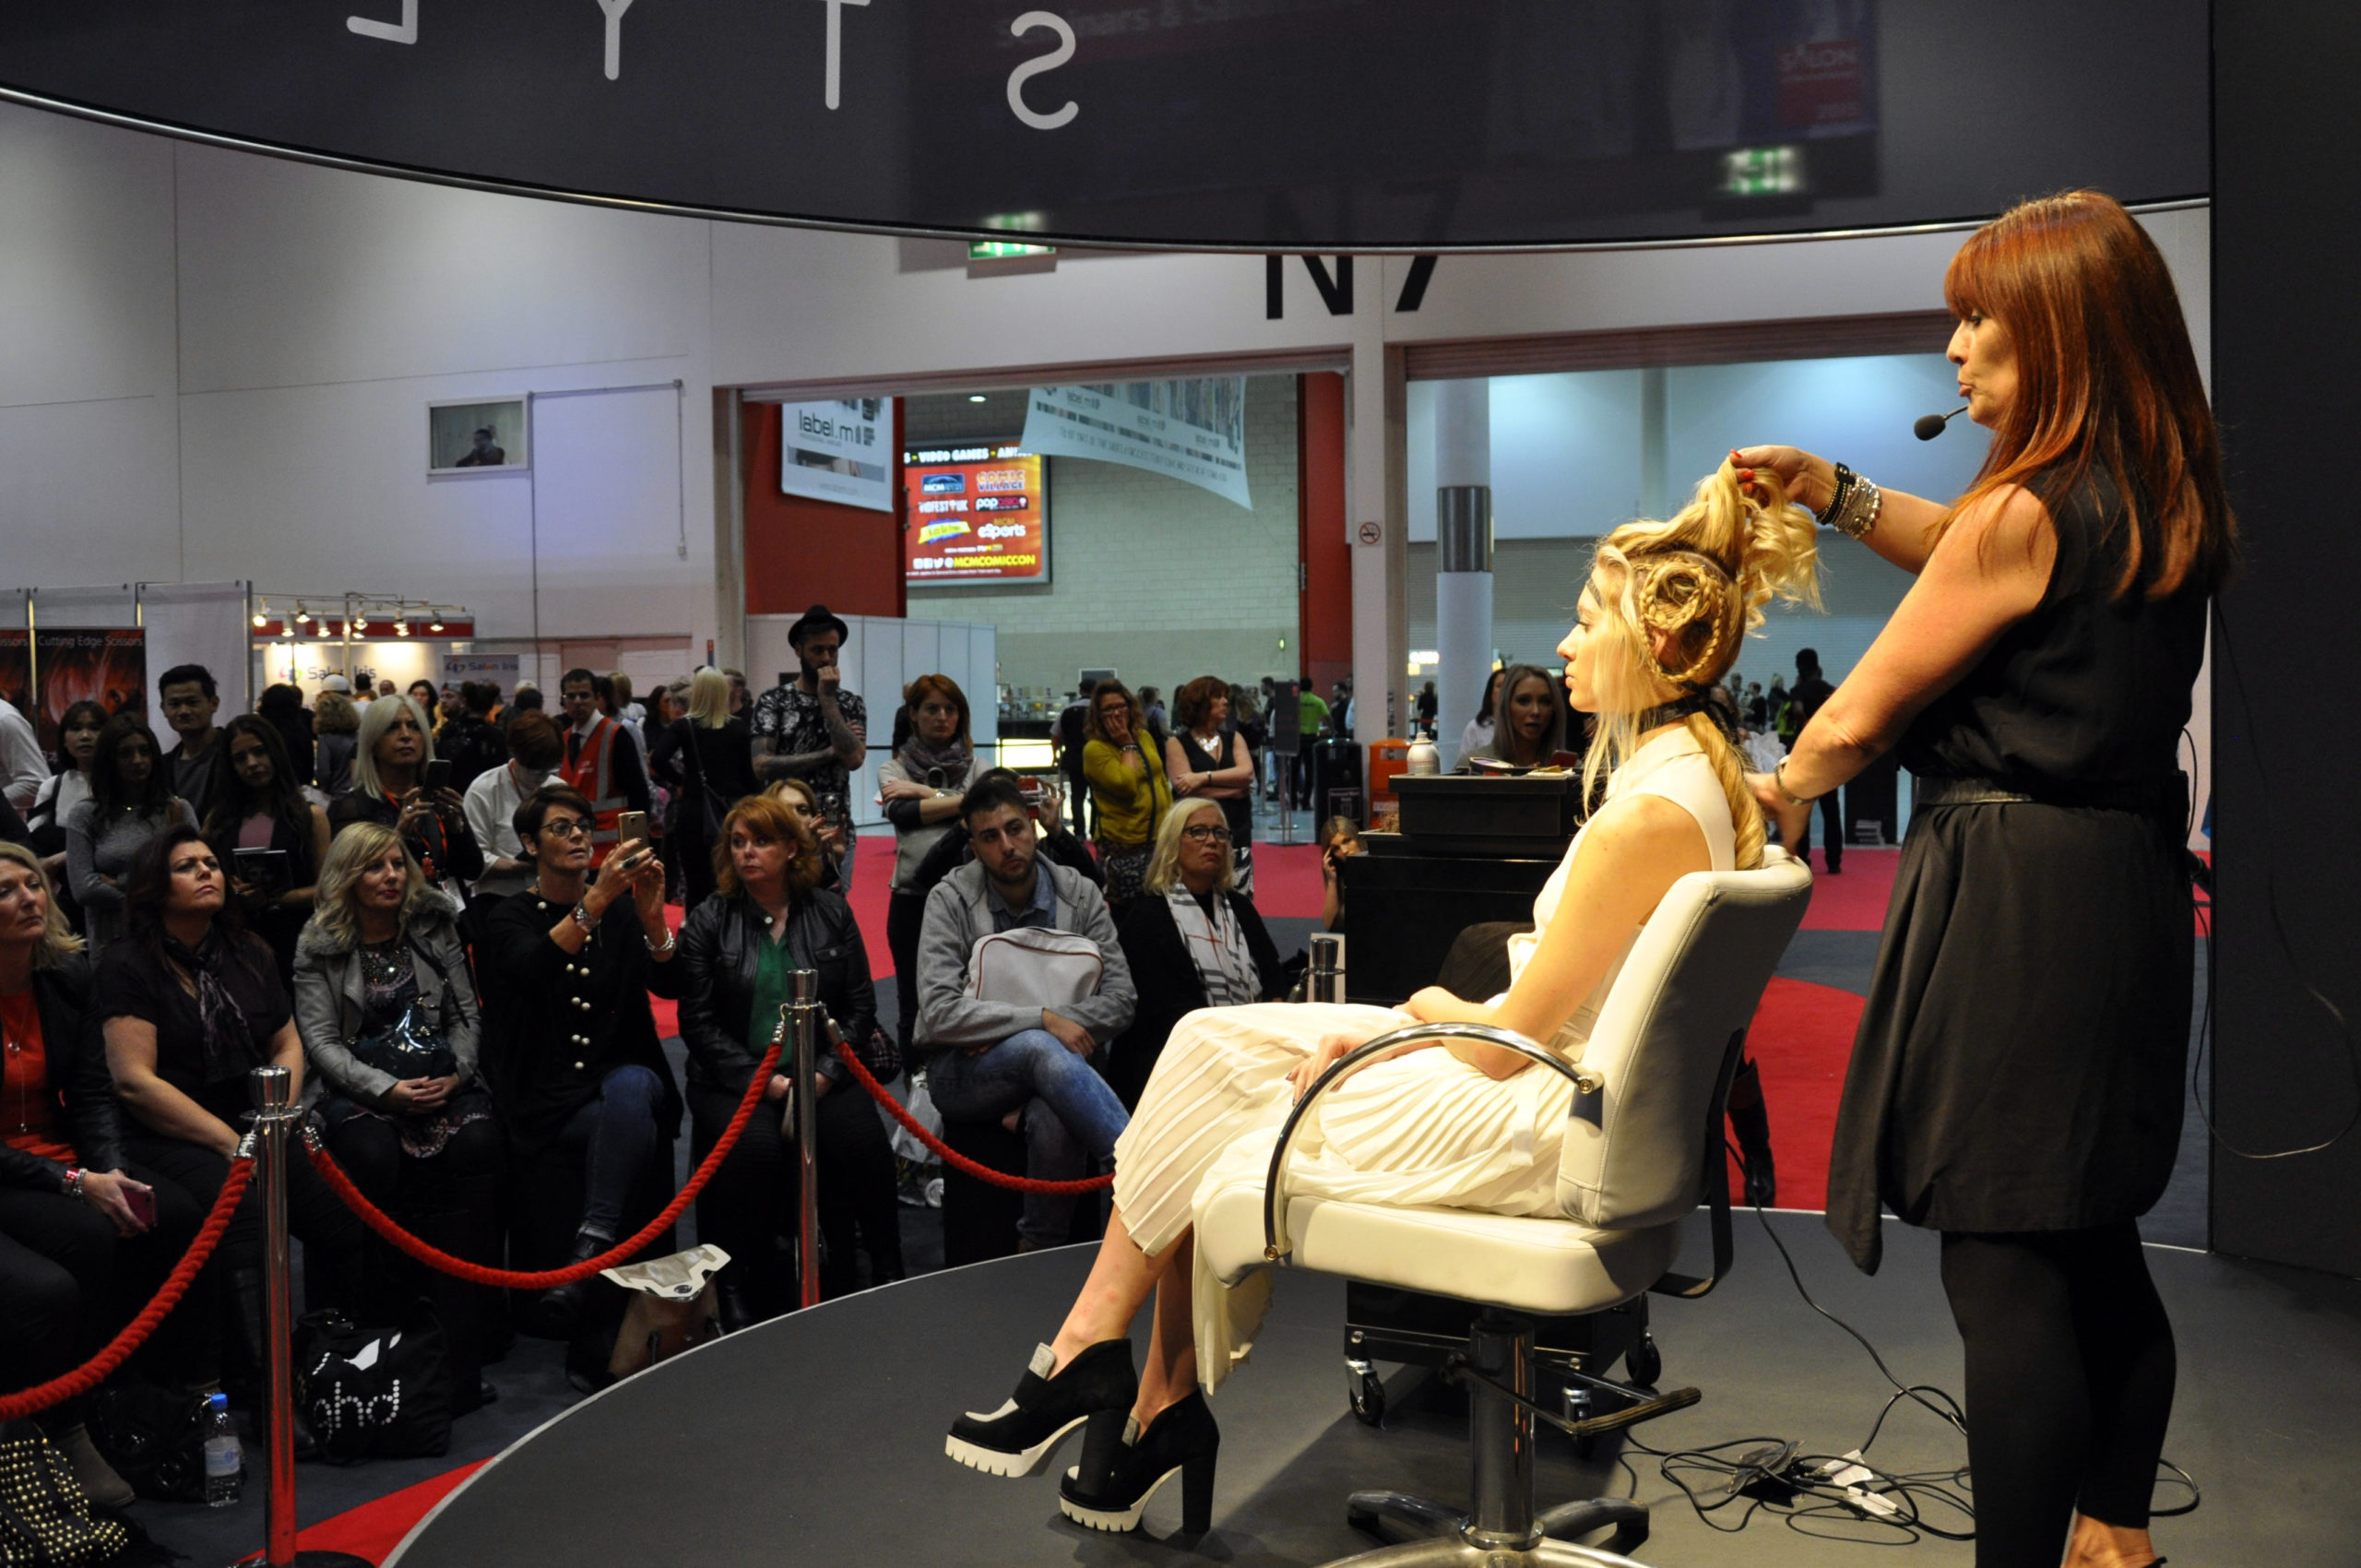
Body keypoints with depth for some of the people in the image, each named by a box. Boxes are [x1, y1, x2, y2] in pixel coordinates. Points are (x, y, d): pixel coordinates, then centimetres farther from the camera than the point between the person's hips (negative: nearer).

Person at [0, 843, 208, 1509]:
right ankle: (63, 1433, -17)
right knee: (90, 1236, -31)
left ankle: (190, 1399, -8)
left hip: (65, 1157, 5)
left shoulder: (68, 973, 1)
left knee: (177, 1217, -20)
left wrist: (110, 1168, -15)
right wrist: (76, 1183, -23)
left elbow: (93, 1091, 2)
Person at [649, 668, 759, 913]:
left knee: (698, 886, 4)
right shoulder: (738, 727, 0)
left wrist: (679, 780, -1)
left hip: (695, 812, -1)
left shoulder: (683, 727, -3)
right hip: (732, 809, 1)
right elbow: (747, 774, 0)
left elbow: (658, 759, -17)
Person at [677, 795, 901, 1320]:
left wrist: (825, 1074, -8)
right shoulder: (707, 923, 4)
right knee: (755, 1148, -32)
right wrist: (764, 1082, -13)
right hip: (734, 1080, -1)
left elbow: (860, 1006, 7)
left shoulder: (832, 913, 9)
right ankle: (736, 1285, -16)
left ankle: (886, 1273, -12)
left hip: (821, 1075, 1)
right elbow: (698, 1023, -1)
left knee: (862, 1139, -27)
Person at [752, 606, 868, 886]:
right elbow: (762, 766, -10)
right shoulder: (774, 702, 1)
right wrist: (829, 753, -9)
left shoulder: (850, 704, 7)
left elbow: (853, 758, -9)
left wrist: (828, 699, -9)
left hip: (837, 831, 2)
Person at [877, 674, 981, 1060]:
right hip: (912, 897, 0)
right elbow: (900, 812, -14)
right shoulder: (894, 769, 6)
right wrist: (964, 799, -15)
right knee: (913, 1003, 8)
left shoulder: (977, 768, 9)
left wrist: (924, 792, -11)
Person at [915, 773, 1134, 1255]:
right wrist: (1042, 1021, -22)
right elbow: (940, 1012, -15)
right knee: (1043, 1051, -37)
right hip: (962, 1071, -2)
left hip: (1056, 1060, 2)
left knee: (1054, 1118, -36)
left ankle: (1040, 1251, -16)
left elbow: (1120, 997, -3)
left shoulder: (1079, 894, 3)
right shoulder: (951, 899, -4)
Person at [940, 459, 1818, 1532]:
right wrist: (1403, 1029, 5)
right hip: (1568, 1090, 10)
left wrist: (1432, 1006, 2)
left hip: (1542, 1129, -10)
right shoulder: (1701, 778, 9)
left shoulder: (1647, 815, -23)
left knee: (1216, 1141, -1)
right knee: (1215, 1041, 5)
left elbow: (1507, 1042, -19)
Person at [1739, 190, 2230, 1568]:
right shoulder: (2170, 506, 9)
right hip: (2134, 882, 10)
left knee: (2002, 1270, -3)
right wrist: (1833, 491, 19)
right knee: (2098, 1244, 21)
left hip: (2014, 905, -10)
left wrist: (1784, 791, 12)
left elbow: (1858, 717, -8)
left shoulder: (2028, 513, -16)